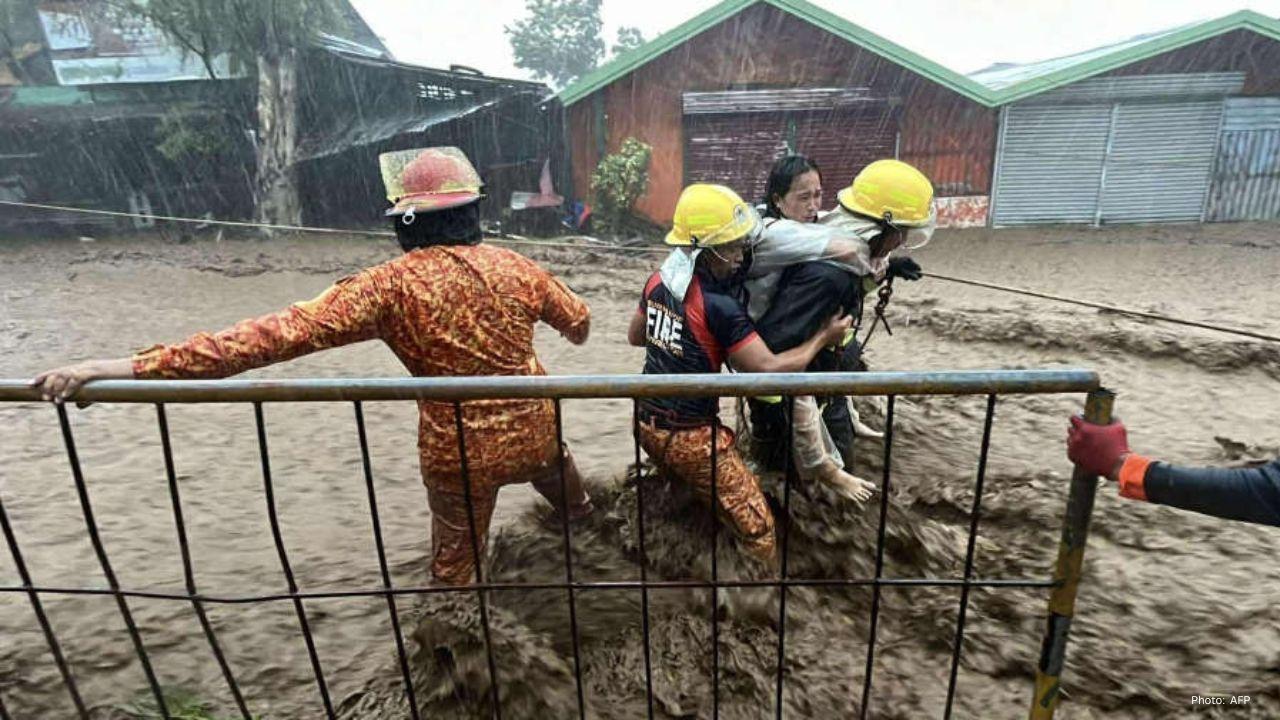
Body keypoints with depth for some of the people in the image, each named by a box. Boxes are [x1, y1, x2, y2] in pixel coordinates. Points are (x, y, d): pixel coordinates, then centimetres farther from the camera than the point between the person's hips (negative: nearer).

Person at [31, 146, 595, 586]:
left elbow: (283, 332, -28)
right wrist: (573, 330, 35)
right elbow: (578, 320, 9)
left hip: (458, 454, -4)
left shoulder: (393, 284, -20)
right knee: (560, 484, 38)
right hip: (535, 432, 5)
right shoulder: (514, 266, -7)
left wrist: (133, 366, -26)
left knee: (453, 569, 18)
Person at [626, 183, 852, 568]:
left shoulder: (659, 280, -1)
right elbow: (770, 370, -21)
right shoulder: (719, 306, -25)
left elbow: (635, 335, 15)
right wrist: (823, 336, -8)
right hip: (690, 437, -8)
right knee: (756, 530, 5)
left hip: (647, 422, 8)